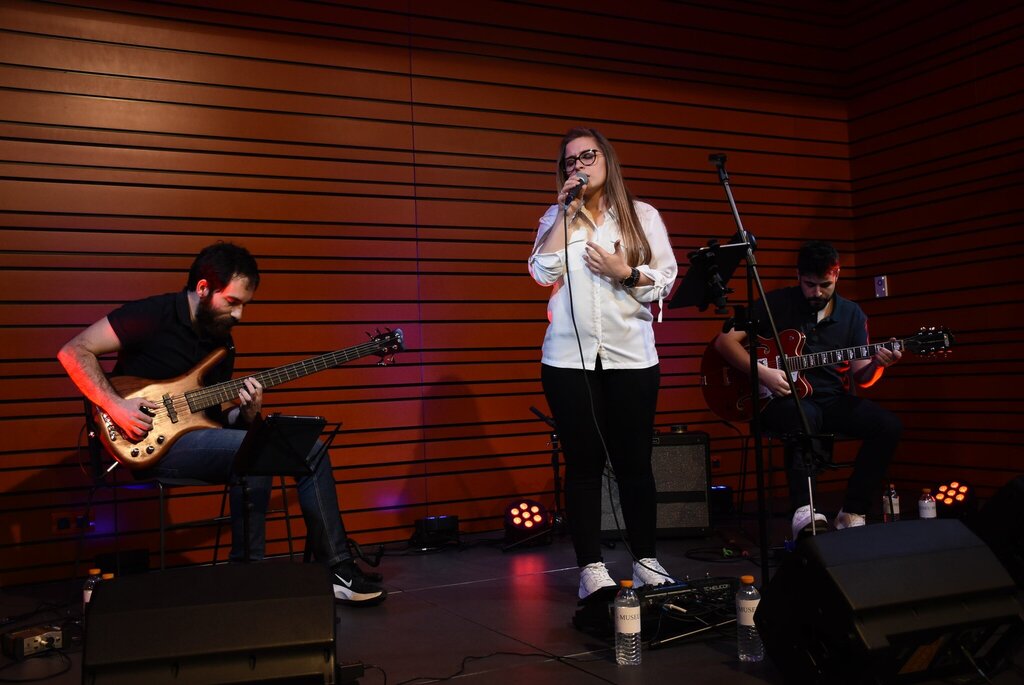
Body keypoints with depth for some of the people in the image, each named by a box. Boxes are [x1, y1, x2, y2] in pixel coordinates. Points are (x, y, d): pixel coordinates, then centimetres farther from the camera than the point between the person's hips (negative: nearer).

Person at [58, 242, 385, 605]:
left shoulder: (222, 343, 13)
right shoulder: (153, 315, -9)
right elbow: (74, 351, -10)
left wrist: (246, 413, -7)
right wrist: (115, 406, -20)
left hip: (198, 436, 8)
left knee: (311, 449, -4)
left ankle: (337, 567, -1)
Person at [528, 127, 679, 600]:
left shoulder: (643, 215, 10)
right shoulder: (556, 218, 12)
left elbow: (667, 278, 4)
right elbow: (543, 273, -5)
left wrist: (625, 273, -12)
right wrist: (567, 212, -6)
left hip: (631, 356, 0)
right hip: (569, 358, 0)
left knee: (634, 461, 4)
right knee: (583, 462, 2)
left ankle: (645, 560, 16)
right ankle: (591, 568, 7)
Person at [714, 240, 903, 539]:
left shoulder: (852, 314, 9)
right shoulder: (776, 303, -3)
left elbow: (860, 377, 6)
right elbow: (725, 341, -6)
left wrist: (877, 364, -17)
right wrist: (762, 372, -19)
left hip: (832, 400, 5)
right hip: (782, 399, -4)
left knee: (888, 425, -19)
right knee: (805, 415, -39)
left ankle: (852, 513, -11)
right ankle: (804, 511, -40)